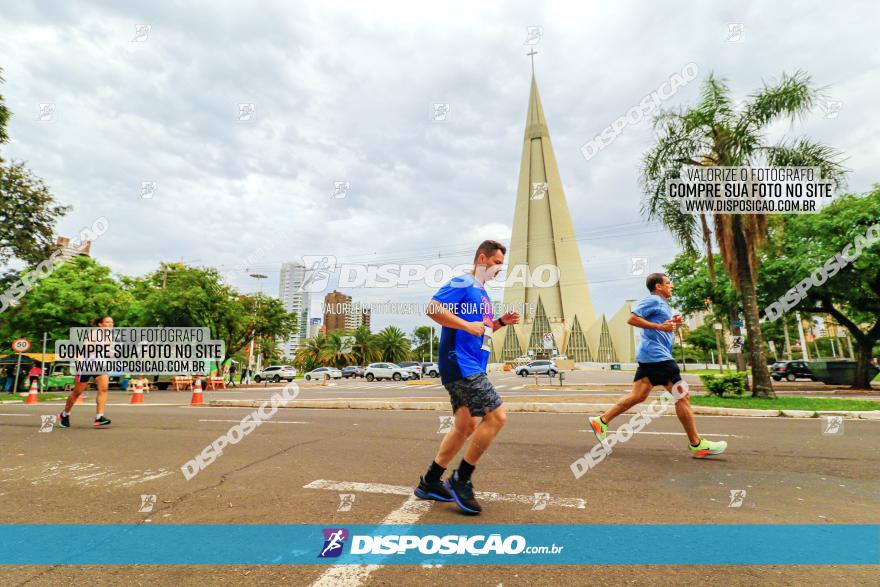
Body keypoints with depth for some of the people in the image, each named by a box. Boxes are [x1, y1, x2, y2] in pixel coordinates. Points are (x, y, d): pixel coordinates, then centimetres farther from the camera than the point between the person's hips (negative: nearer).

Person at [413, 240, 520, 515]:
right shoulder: (463, 283, -8)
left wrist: (501, 322, 13)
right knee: (496, 416, -12)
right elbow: (433, 308, -21)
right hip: (460, 365, -10)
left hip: (471, 368, 10)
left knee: (466, 426, 13)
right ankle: (461, 480, 1)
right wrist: (468, 325, -23)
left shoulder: (482, 293, 22)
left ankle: (429, 483, 24)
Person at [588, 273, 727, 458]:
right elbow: (632, 319, -18)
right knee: (682, 396, -4)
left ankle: (602, 421, 7)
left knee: (638, 395, 7)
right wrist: (660, 326, -20)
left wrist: (674, 323, 12)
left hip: (649, 357, 10)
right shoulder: (653, 301, -7)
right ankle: (697, 445, 5)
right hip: (657, 356, -10)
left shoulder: (663, 305, 24)